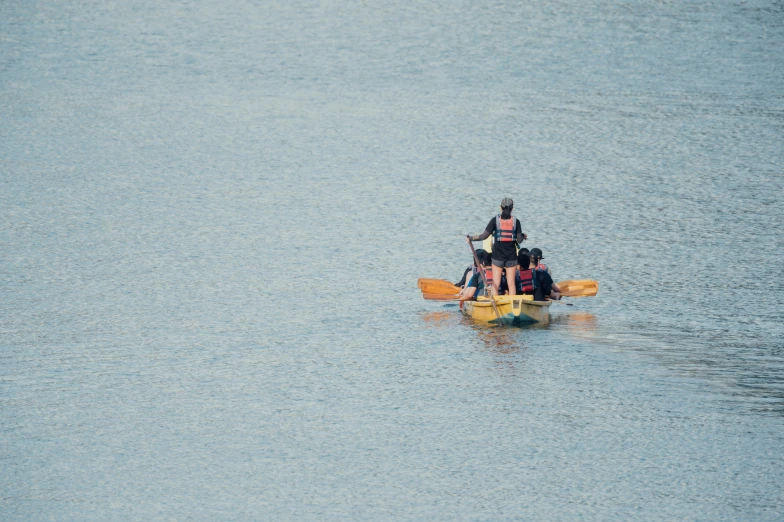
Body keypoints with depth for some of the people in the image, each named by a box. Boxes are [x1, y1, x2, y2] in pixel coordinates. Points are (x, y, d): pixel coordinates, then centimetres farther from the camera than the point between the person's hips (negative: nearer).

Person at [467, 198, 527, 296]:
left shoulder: (495, 220, -6)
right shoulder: (516, 221, -3)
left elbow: (484, 236, -8)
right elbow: (519, 240, -3)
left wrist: (470, 238, 4)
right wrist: (523, 236, 19)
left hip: (498, 256, -1)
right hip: (511, 256, 1)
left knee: (496, 284, 4)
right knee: (511, 283, 6)